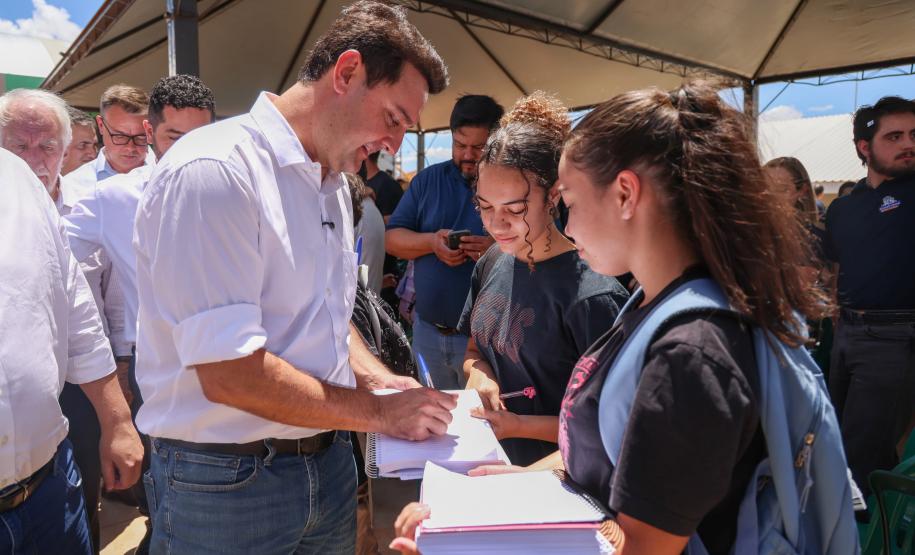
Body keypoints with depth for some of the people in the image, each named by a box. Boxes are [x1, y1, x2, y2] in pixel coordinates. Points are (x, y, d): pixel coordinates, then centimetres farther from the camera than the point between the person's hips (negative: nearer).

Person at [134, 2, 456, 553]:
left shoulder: (333, 184, 7)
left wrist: (381, 381, 0)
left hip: (329, 462, 8)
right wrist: (380, 412, -16)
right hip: (225, 482, -7)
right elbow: (229, 374, -25)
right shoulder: (213, 171, -21)